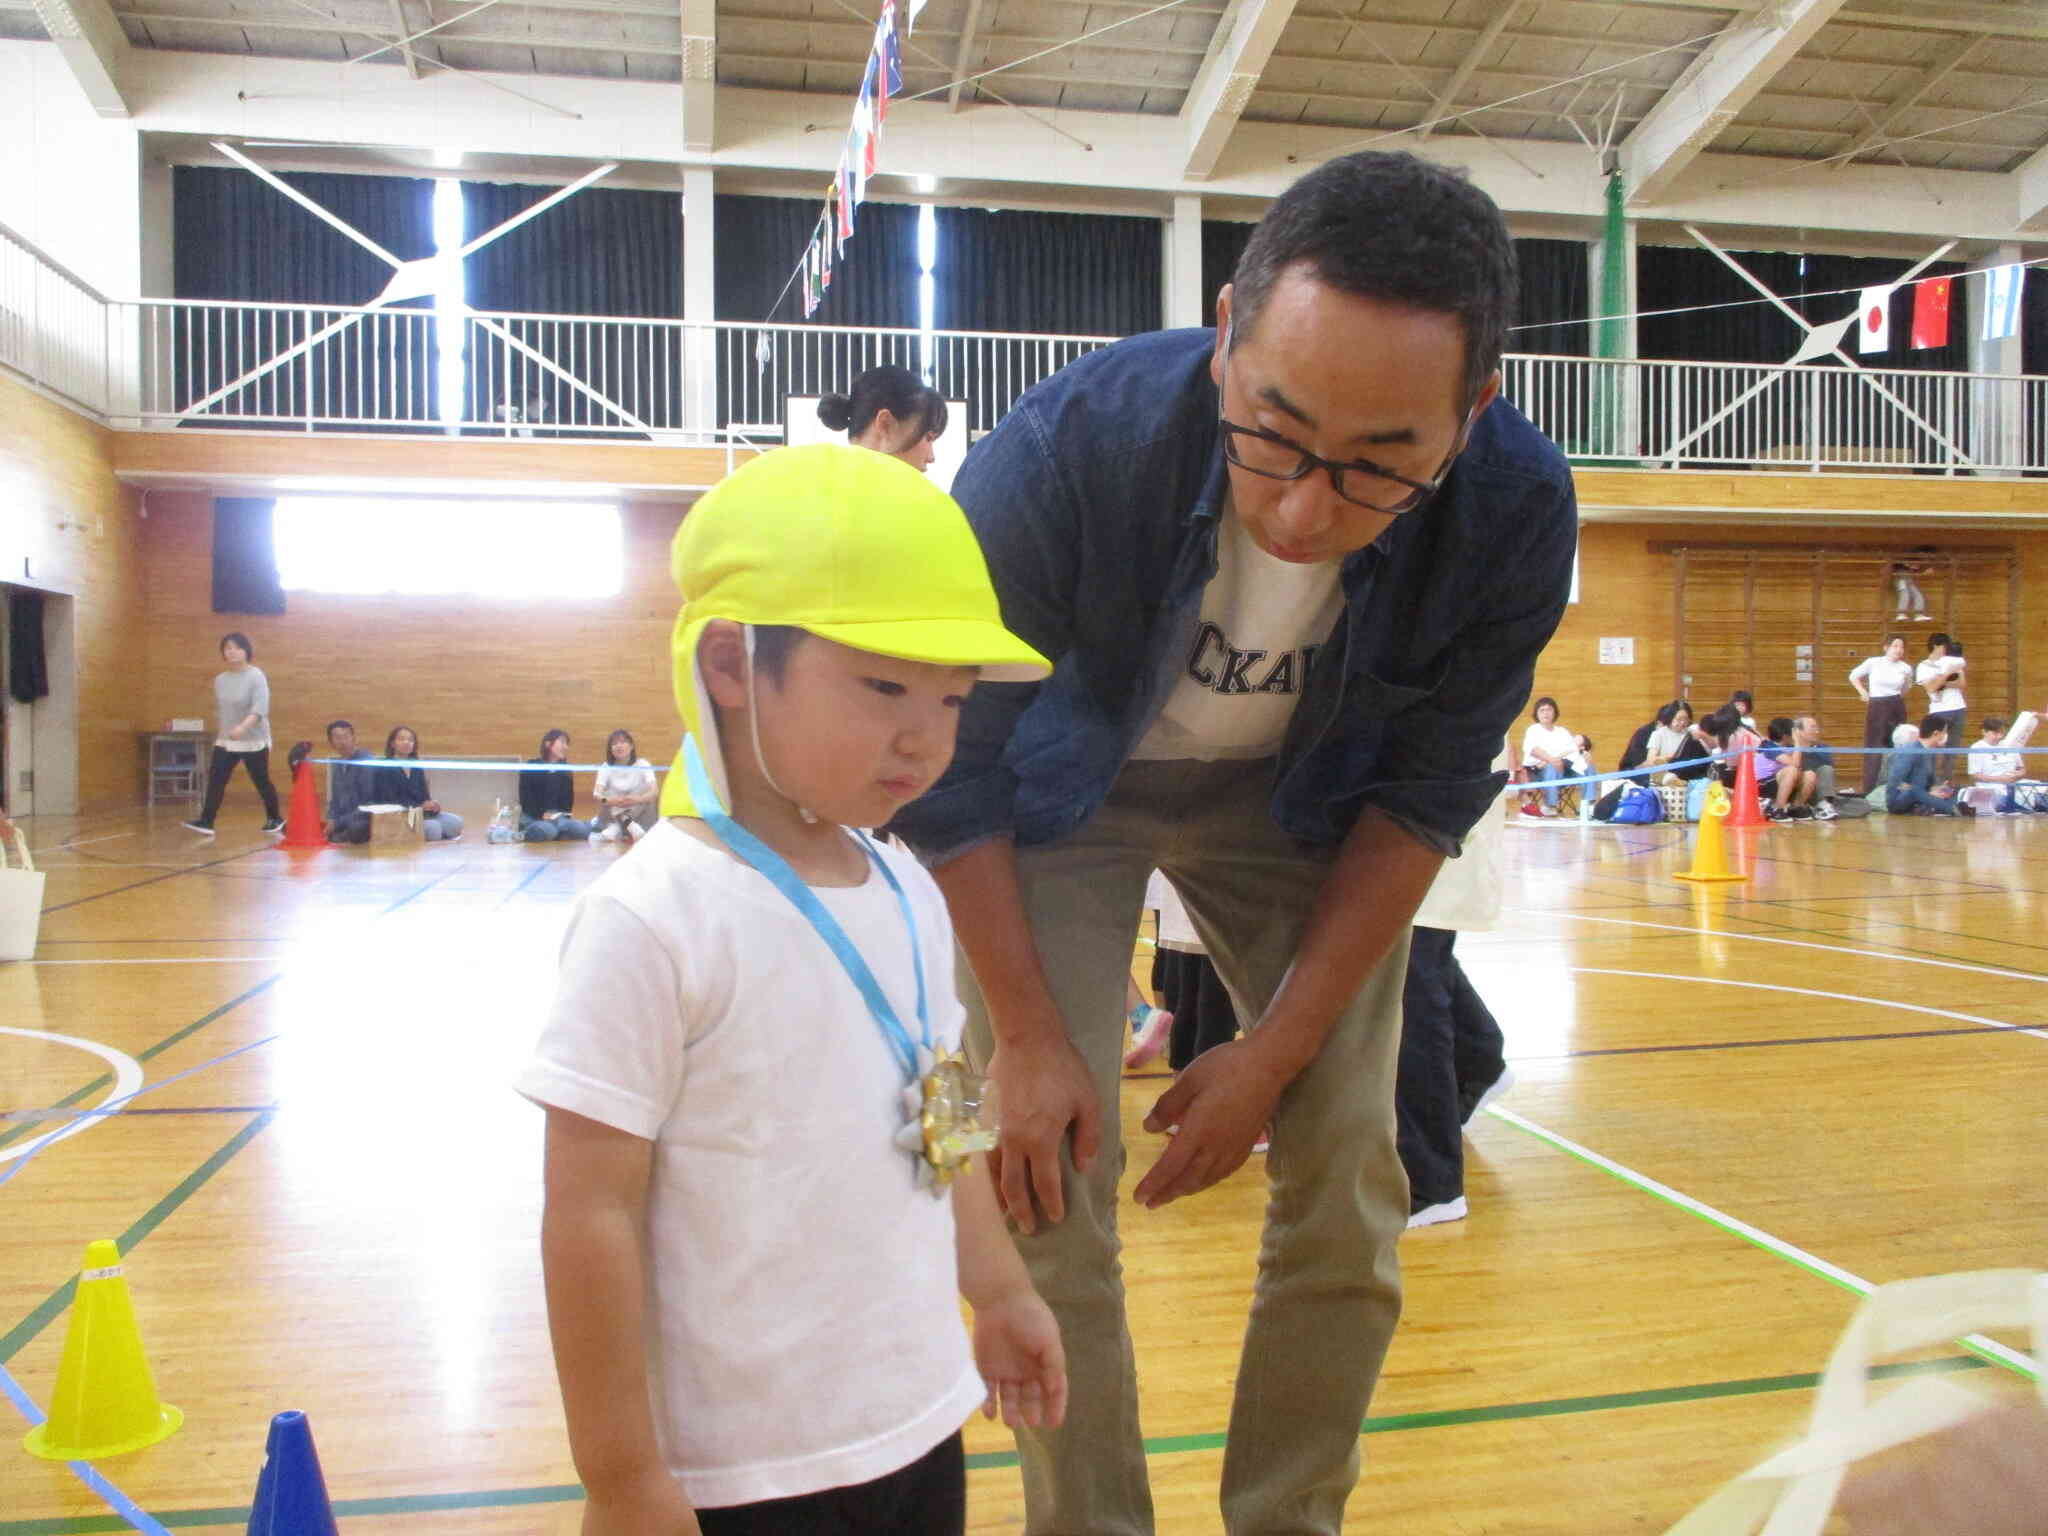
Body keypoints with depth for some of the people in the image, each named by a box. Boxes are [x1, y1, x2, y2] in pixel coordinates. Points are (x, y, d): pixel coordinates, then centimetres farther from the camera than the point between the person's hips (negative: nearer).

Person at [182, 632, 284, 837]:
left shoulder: (256, 676, -13)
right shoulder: (220, 679, 7)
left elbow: (260, 708, -26)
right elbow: (218, 711, 17)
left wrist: (243, 727, -40)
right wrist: (218, 736, 19)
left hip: (254, 741, -5)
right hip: (225, 742, 6)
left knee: (262, 783, 5)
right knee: (215, 781, -6)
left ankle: (275, 820, 23)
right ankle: (205, 823, -10)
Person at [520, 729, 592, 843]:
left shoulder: (565, 771, 16)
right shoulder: (531, 767, 1)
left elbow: (568, 798, 13)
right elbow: (525, 796, -6)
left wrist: (564, 816, -6)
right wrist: (541, 814, -18)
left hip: (557, 817, 4)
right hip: (532, 817, -4)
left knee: (583, 829, -26)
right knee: (548, 830, -38)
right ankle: (523, 834, -10)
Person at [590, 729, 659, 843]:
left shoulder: (642, 764, -8)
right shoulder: (606, 767, -4)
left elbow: (654, 791, -22)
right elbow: (598, 796, -18)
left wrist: (638, 799, -43)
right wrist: (611, 801, -41)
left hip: (639, 815, 1)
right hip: (615, 814, -1)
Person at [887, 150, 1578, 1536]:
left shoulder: (1518, 509, -27)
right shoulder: (1067, 449, -34)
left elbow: (1425, 796, -11)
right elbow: (946, 761, -18)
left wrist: (1280, 1050, -11)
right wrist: (1028, 1039, -16)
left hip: (1299, 798, 2)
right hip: (1062, 791, -1)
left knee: (1349, 1193, 0)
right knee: (1051, 1192, -8)